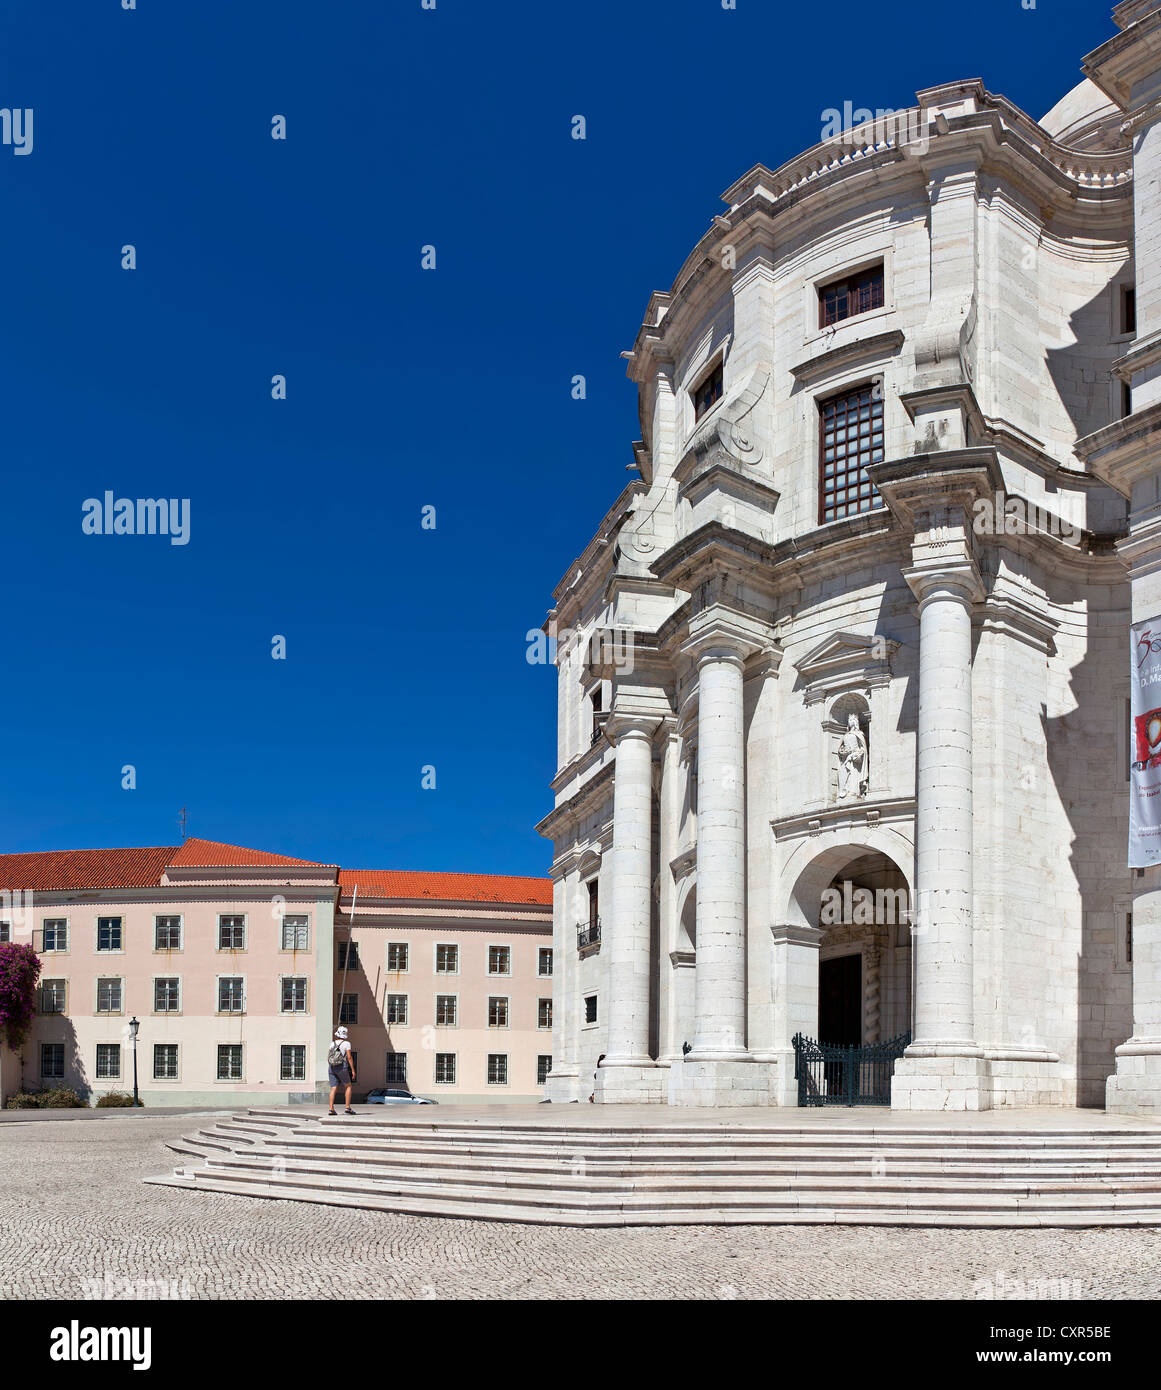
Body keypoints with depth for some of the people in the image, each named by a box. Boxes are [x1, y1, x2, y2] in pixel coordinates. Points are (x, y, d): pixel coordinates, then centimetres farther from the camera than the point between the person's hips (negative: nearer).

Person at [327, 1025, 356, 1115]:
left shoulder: (333, 1044, 13)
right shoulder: (346, 1044, 0)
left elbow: (328, 1058, 13)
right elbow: (349, 1057, -8)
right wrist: (353, 1070, -5)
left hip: (331, 1067, 4)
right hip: (342, 1067, -4)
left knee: (333, 1089, 3)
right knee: (348, 1086, 9)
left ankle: (331, 1109, -10)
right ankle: (347, 1108, 1)